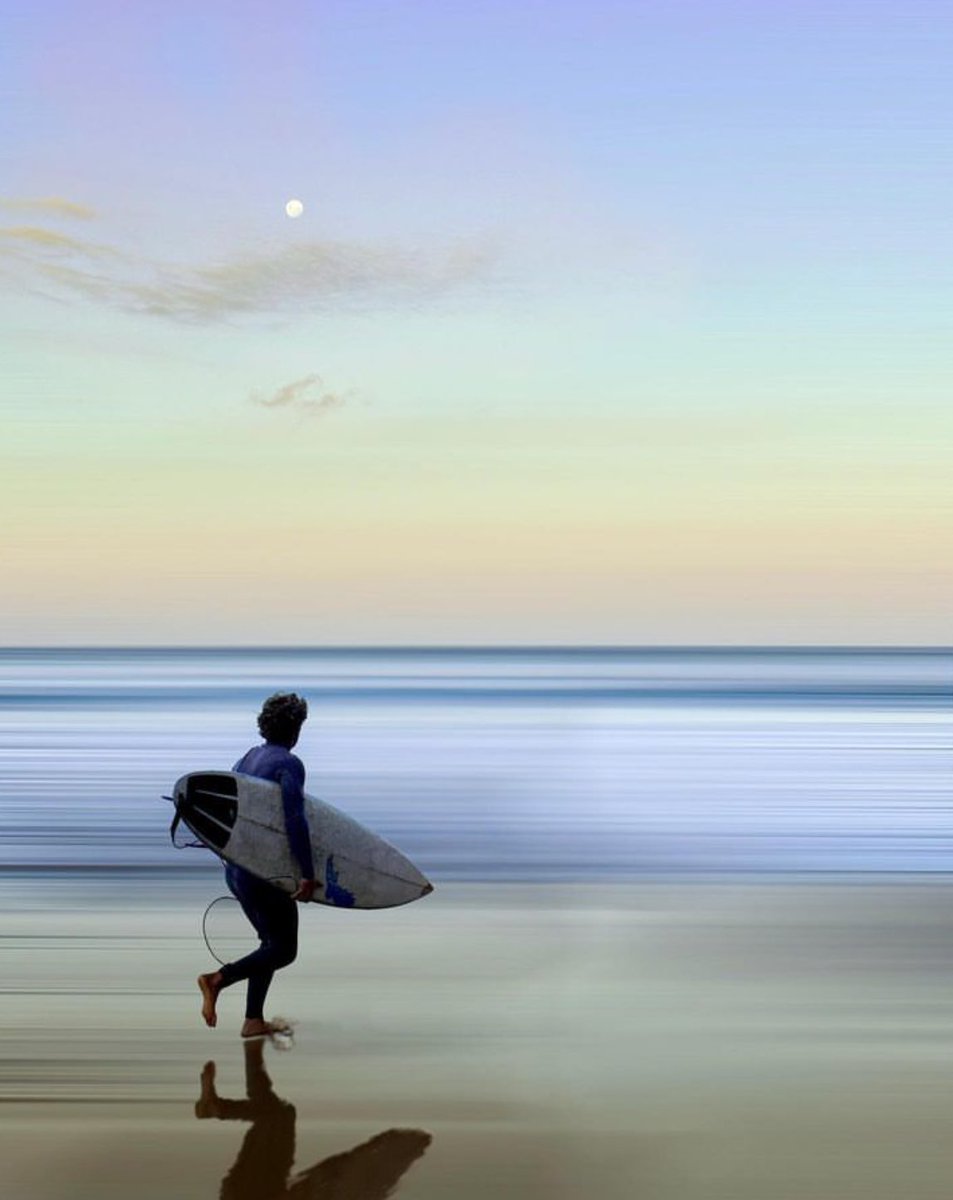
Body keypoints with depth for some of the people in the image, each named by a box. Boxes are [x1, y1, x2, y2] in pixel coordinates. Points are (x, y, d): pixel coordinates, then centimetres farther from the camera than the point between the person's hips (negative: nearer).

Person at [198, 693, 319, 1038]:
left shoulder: (246, 759, 12)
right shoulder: (288, 763, -13)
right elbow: (295, 821, -22)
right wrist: (307, 874, -22)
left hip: (235, 867, 9)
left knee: (271, 943, 18)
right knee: (283, 950, 1)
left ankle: (254, 1021, 14)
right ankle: (218, 979, -15)